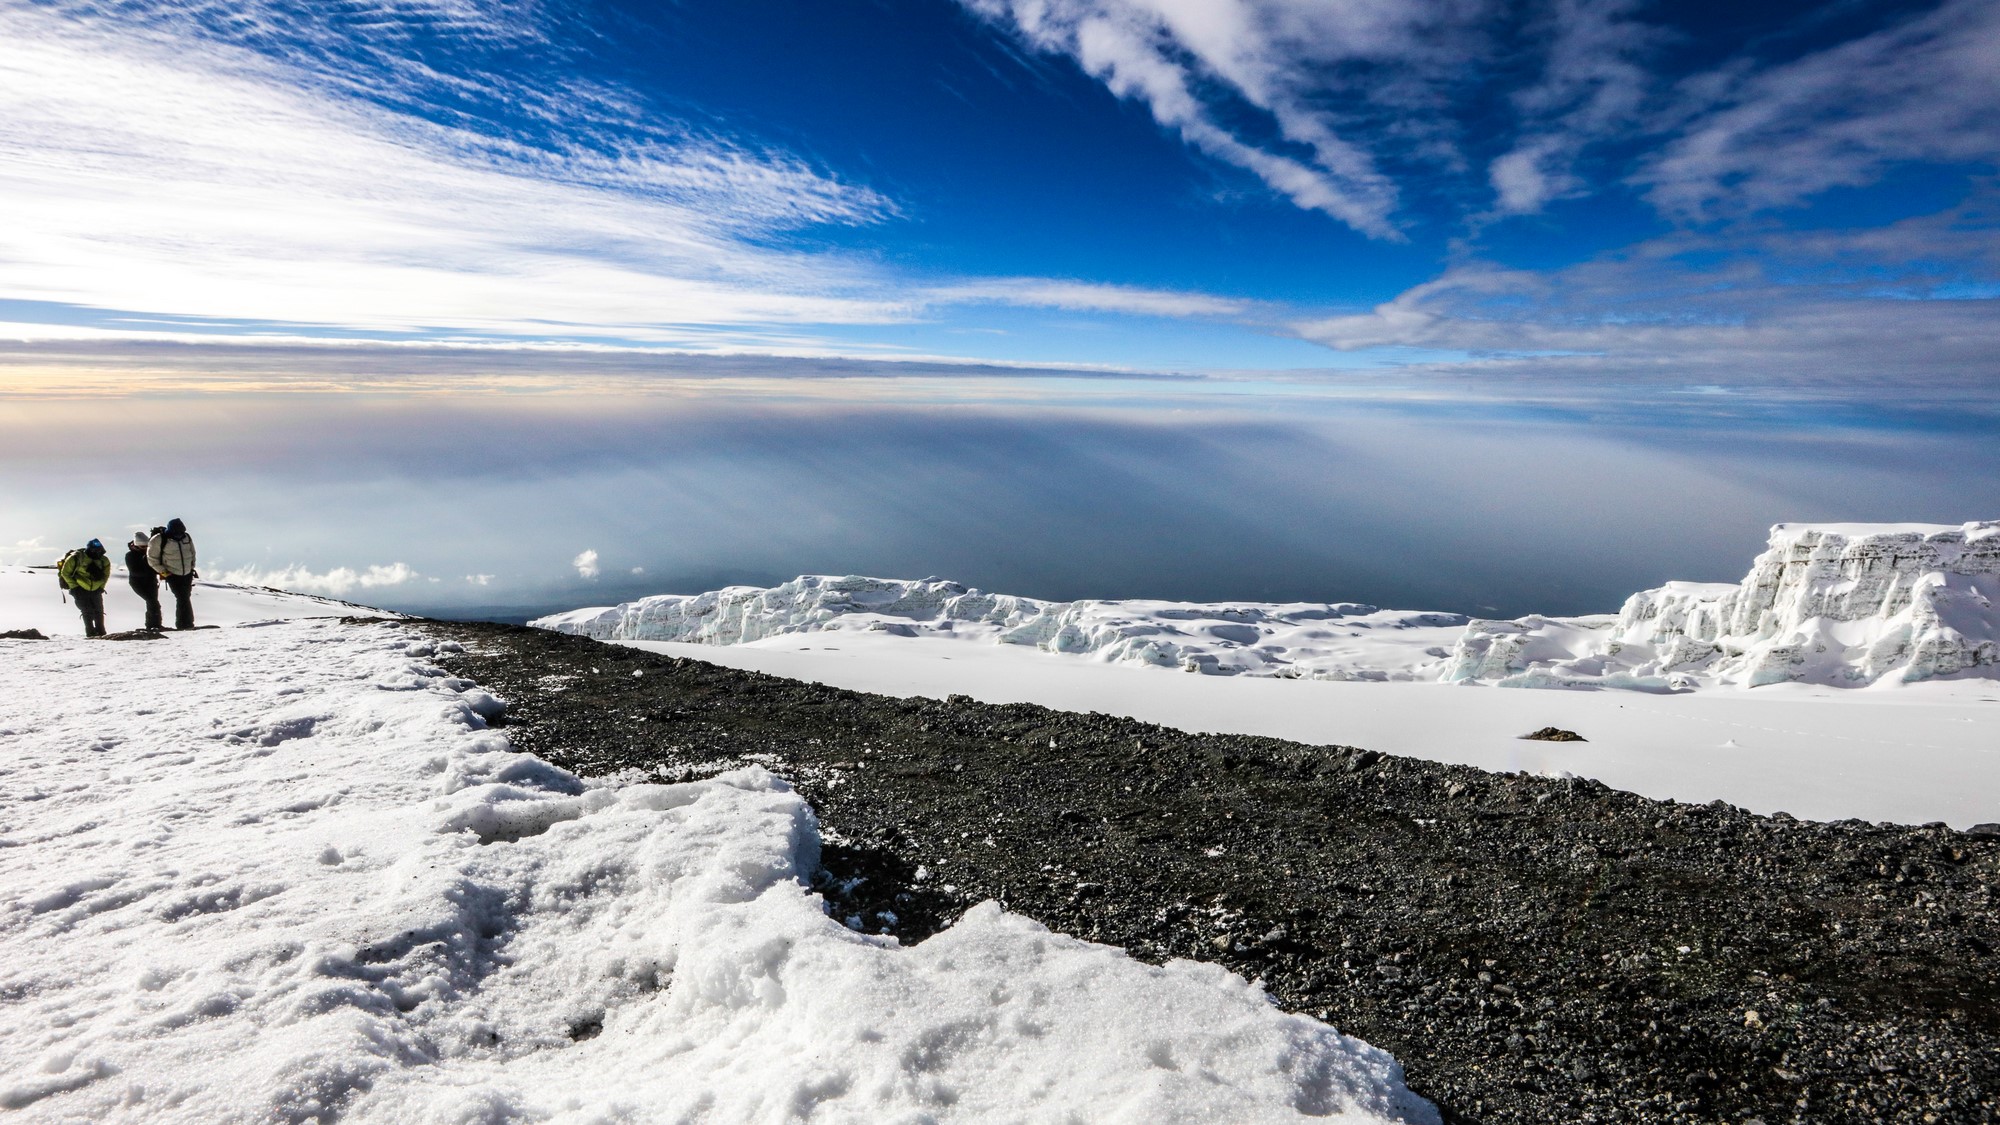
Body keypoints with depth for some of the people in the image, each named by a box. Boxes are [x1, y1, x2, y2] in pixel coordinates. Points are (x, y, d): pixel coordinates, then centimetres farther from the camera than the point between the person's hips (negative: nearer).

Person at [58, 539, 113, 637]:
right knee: (87, 611, -11)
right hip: (80, 589, -4)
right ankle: (90, 632, -7)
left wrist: (101, 587, 5)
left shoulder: (104, 560, -4)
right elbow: (65, 573, -4)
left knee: (99, 611, 3)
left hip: (95, 590, 4)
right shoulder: (75, 558, -15)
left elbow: (106, 575, 13)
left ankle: (101, 632, 9)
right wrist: (74, 587, -7)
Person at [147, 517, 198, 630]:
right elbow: (152, 559, -5)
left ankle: (187, 623, 16)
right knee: (182, 599, -12)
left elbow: (192, 553, 18)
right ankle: (184, 624, -6)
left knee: (185, 598, 9)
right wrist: (163, 572, -10)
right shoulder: (159, 540, -13)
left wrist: (192, 567, 11)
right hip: (172, 575, -5)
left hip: (187, 574, 5)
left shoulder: (187, 537, 2)